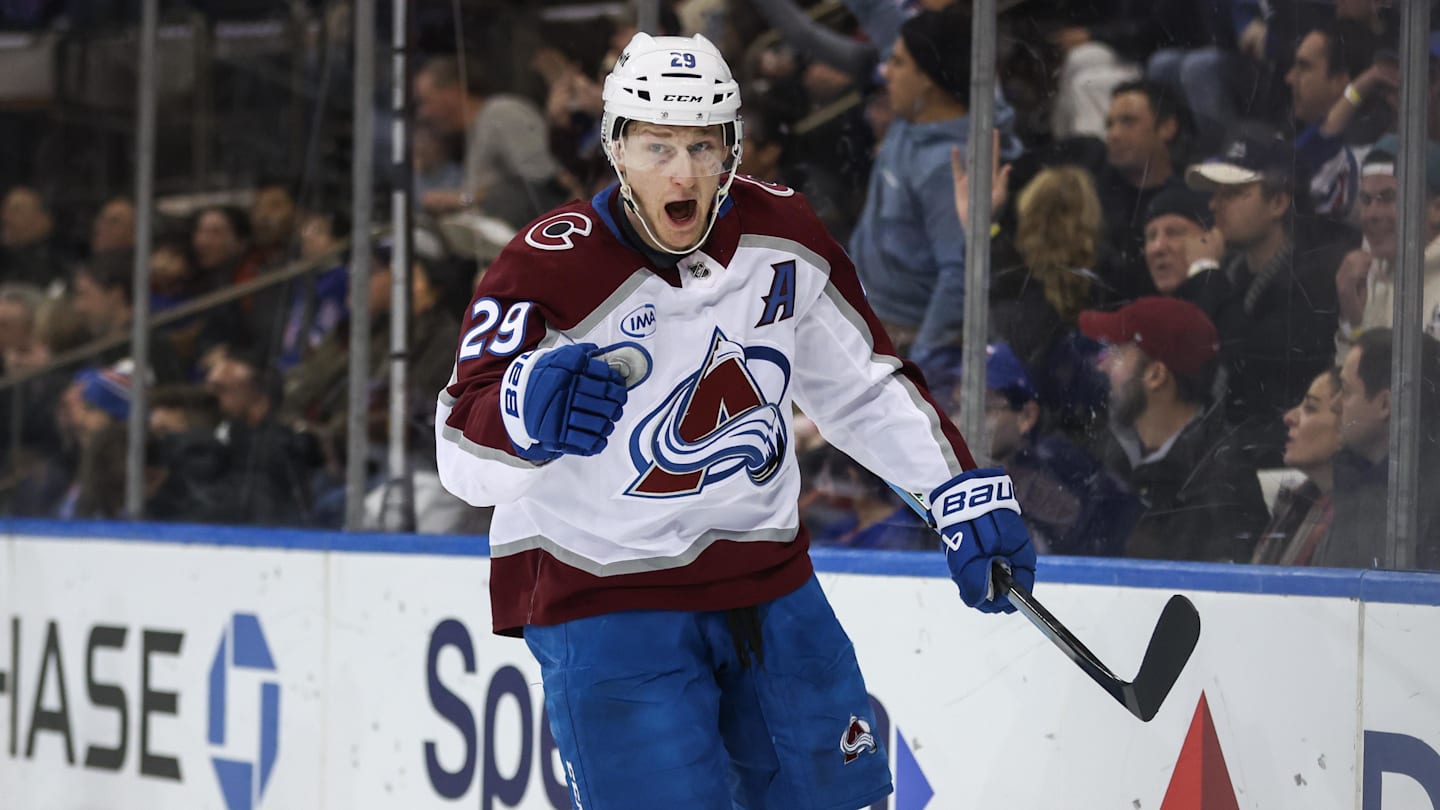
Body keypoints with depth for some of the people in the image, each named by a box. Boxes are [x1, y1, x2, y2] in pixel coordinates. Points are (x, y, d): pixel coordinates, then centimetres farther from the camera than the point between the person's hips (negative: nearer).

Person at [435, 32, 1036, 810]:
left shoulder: (783, 235, -3)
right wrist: (527, 411, -49)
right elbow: (465, 454, -27)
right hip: (603, 593, -5)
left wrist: (962, 489, 5)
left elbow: (862, 384, 12)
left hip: (763, 574, 5)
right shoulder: (553, 267, -19)